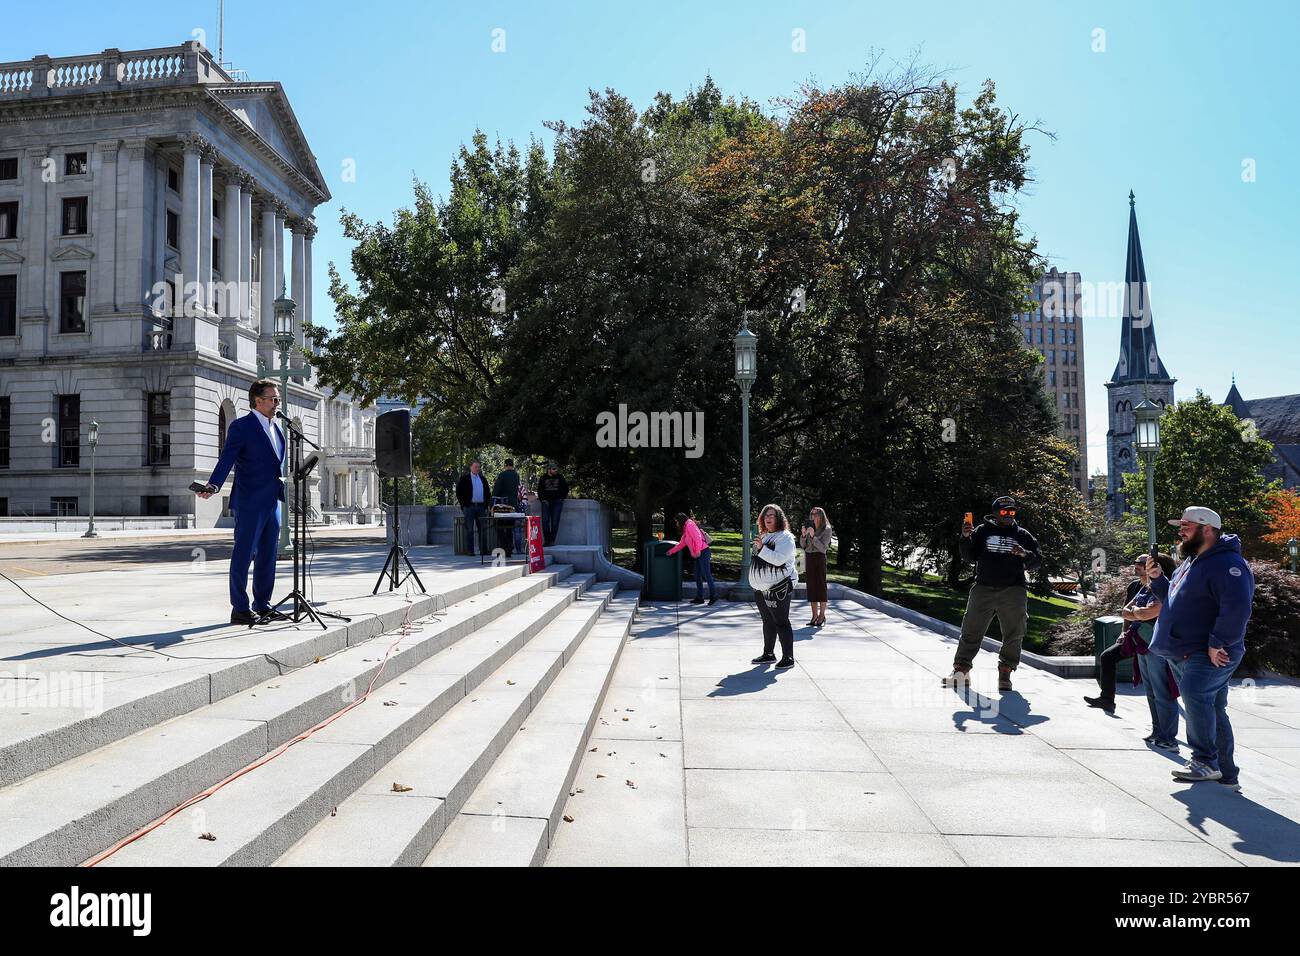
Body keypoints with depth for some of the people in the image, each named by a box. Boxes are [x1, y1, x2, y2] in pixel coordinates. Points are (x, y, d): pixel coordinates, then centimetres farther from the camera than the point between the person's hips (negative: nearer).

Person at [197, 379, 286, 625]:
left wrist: (283, 492, 20)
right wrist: (213, 486, -30)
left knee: (268, 556, 11)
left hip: (272, 503, 8)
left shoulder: (276, 429, 17)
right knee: (243, 556, -1)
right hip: (250, 503, -8)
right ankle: (240, 609, 5)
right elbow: (226, 460, -16)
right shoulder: (241, 426, -7)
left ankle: (262, 606, 20)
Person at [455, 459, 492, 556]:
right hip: (469, 507, -4)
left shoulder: (483, 478, 15)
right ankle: (470, 550, -1)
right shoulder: (464, 478, 2)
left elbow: (487, 493, 19)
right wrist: (463, 505, -5)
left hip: (481, 507, 4)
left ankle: (483, 549, 9)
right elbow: (458, 492, 0)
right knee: (469, 530, -3)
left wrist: (486, 506, 10)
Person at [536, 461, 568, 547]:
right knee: (545, 521, -9)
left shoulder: (560, 477, 7)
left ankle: (552, 540, -2)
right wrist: (542, 500, 2)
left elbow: (566, 489, 14)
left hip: (557, 502, -1)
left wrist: (561, 498, 5)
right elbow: (539, 490, 15)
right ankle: (546, 540, -4)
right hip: (546, 502, 1)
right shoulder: (543, 478, 8)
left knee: (555, 521, -8)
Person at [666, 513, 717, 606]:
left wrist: (697, 551, -22)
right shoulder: (685, 530, 24)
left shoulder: (690, 525, -6)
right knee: (697, 576, 8)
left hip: (703, 553, -10)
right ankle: (699, 597, 10)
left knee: (707, 575, -9)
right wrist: (671, 551, 33)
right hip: (699, 554, 10)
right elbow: (681, 544, 31)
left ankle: (713, 596, -5)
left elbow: (698, 538, -17)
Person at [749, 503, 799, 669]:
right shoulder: (763, 536, 17)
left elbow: (779, 559, -24)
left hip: (778, 589, -8)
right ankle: (768, 654, 25)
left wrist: (762, 548, -26)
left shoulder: (785, 537, -10)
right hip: (761, 588, 8)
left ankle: (788, 657, 0)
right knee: (767, 622, 15)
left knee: (781, 622, -6)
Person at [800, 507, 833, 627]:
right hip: (808, 558, 5)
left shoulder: (827, 529, -3)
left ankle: (822, 615, 1)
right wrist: (804, 534, -10)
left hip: (819, 558, -5)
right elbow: (802, 544, 7)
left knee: (821, 586, -4)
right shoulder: (810, 527, 10)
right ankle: (815, 615, 9)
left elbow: (822, 546, -13)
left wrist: (812, 536, -22)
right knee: (811, 587, 4)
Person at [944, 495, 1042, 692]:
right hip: (983, 588, -1)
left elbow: (1036, 563, 9)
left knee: (1014, 632, 0)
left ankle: (1005, 672, 12)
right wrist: (966, 538, -12)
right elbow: (968, 557, 4)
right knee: (971, 630, 0)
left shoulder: (1023, 535, 12)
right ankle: (961, 668, 8)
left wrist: (1025, 554, -12)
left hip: (1013, 590, 1)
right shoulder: (982, 532, 8)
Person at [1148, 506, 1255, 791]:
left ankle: (1206, 760, -22)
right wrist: (1158, 578, 11)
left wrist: (1217, 644, -25)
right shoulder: (1191, 562, 17)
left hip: (1211, 655, -10)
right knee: (1212, 710, 15)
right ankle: (1226, 775, 25)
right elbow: (1173, 600, 27)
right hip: (1184, 654, 10)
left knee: (1194, 693, -29)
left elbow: (1237, 607, -27)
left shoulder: (1227, 564, -15)